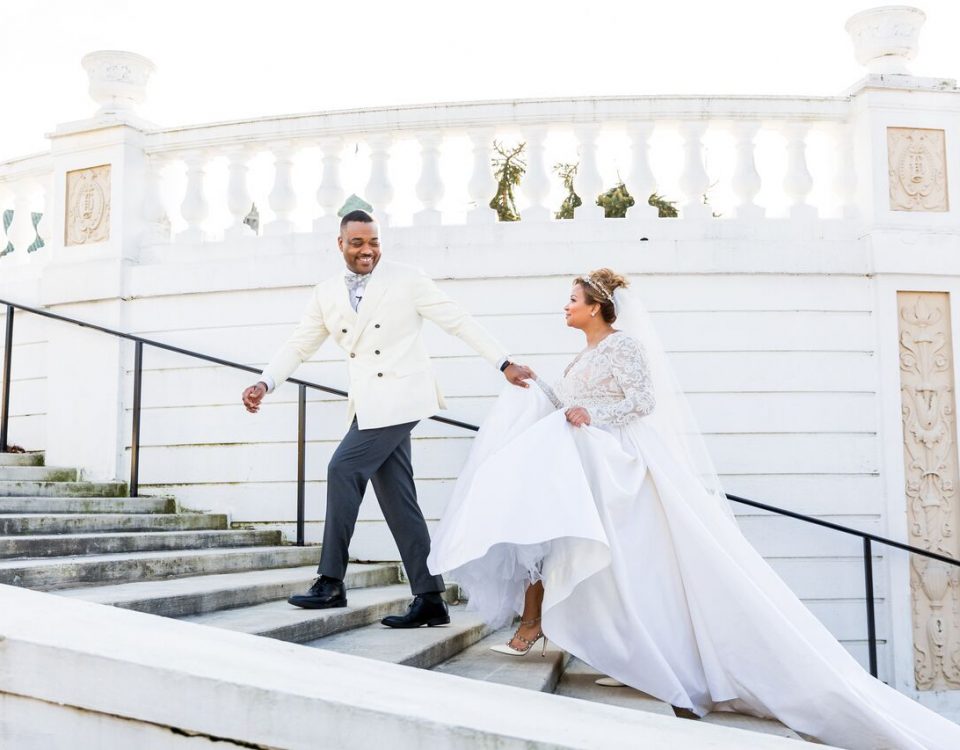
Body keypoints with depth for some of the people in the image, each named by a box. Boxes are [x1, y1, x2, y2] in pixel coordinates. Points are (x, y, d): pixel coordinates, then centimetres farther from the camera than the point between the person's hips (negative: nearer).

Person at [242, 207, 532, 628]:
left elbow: (458, 321, -2)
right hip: (367, 404, 6)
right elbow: (299, 345, 14)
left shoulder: (406, 280, -2)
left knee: (343, 468, -17)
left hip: (399, 396, -6)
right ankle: (429, 600, 11)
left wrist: (504, 364, -6)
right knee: (397, 500, 5)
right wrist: (265, 383, -1)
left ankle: (331, 582, -6)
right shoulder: (326, 294, 12)